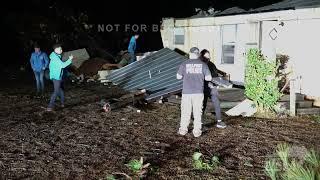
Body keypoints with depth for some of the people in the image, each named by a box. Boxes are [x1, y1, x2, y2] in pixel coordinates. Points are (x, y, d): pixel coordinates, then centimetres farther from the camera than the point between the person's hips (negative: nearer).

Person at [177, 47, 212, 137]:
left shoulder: (184, 64, -1)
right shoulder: (203, 64, 0)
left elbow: (178, 77, 6)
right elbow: (209, 78, 2)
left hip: (186, 92, 0)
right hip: (198, 92, 0)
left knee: (185, 112, 10)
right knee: (197, 112, 8)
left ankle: (183, 130, 17)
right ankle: (197, 131, 10)